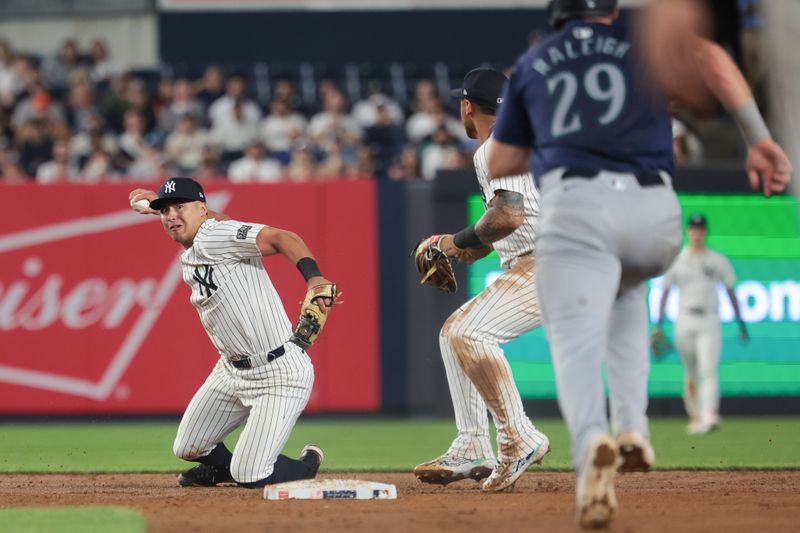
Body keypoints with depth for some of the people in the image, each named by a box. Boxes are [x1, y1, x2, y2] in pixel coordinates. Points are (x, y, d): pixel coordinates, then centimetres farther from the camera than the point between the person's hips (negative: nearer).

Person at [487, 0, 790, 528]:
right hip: (654, 209, 2)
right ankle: (633, 428, 15)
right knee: (625, 289, 32)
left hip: (575, 205, -2)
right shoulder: (642, 43, 19)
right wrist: (759, 138, -9)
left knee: (577, 340, -10)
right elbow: (706, 54, -3)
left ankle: (592, 441, -44)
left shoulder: (531, 65, 23)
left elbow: (500, 164, 27)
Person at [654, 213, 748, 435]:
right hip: (685, 322, 1)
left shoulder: (718, 261, 7)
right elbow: (665, 291, 7)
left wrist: (740, 321, 8)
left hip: (709, 322, -1)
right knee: (691, 374, 8)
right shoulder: (676, 260, 7)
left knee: (709, 370, -17)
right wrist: (659, 321, -1)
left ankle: (709, 417, -30)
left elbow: (730, 291, 11)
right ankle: (694, 416, 23)